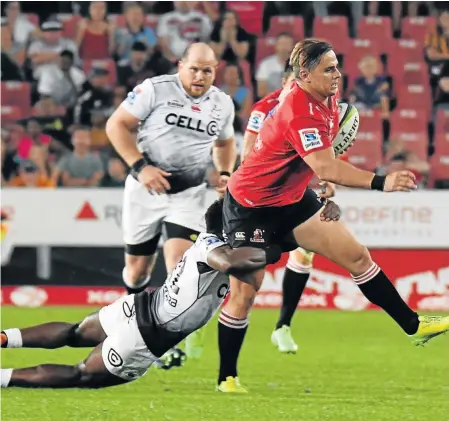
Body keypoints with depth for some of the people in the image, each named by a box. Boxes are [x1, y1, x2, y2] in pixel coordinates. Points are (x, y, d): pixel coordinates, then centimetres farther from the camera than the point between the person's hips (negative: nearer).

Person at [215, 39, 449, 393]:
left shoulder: (327, 100, -3)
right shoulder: (298, 110, -31)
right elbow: (326, 168, -41)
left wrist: (328, 183, 13)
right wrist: (381, 183, -49)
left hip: (291, 198, 8)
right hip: (250, 205, -8)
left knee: (357, 256, 2)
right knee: (243, 295, -5)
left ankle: (413, 325, 8)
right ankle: (227, 377, 8)